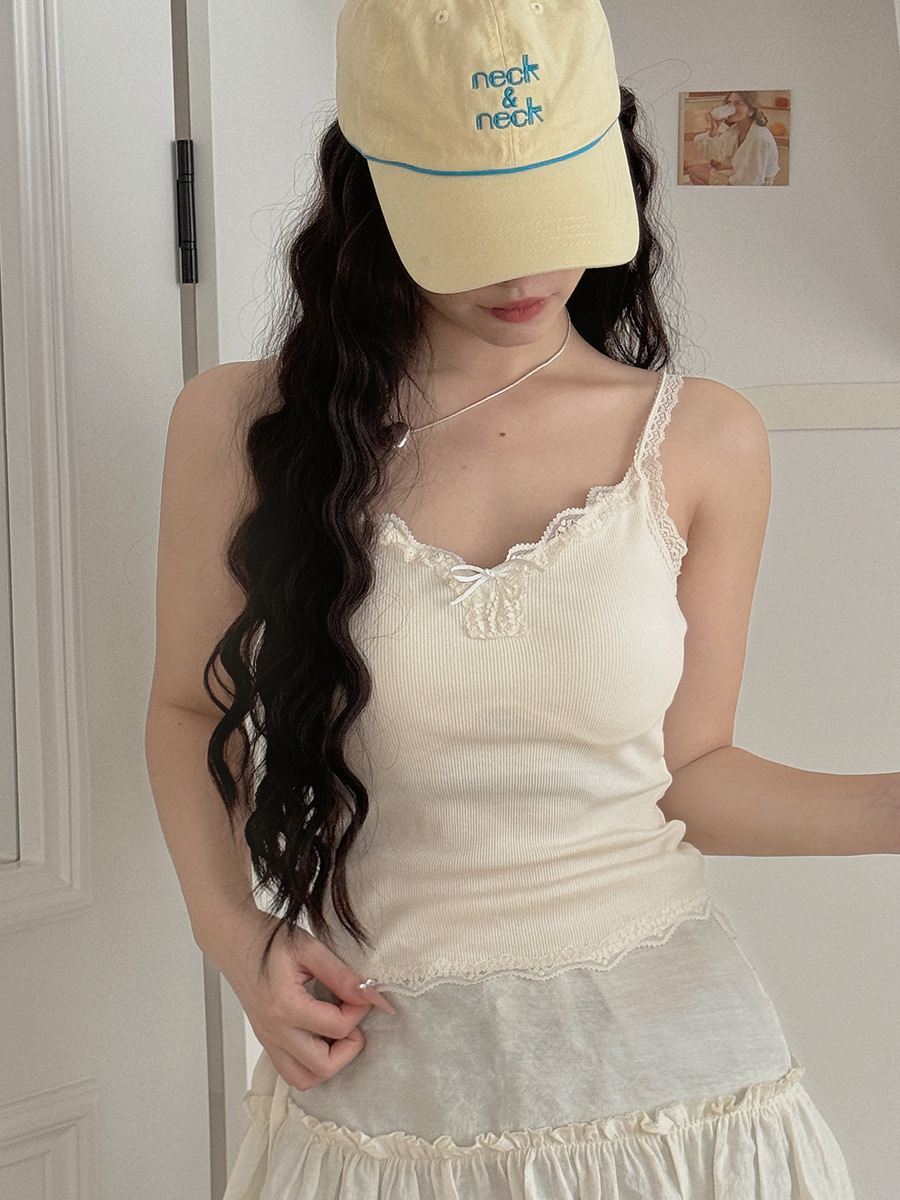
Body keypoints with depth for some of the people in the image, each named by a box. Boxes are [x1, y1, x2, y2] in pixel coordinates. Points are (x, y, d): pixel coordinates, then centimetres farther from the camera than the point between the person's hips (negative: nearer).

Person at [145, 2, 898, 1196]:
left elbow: (687, 772, 2)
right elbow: (192, 710, 8)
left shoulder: (701, 442, -5)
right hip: (382, 1064, 0)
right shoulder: (243, 426, -6)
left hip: (662, 1045, 0)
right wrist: (231, 930, -7)